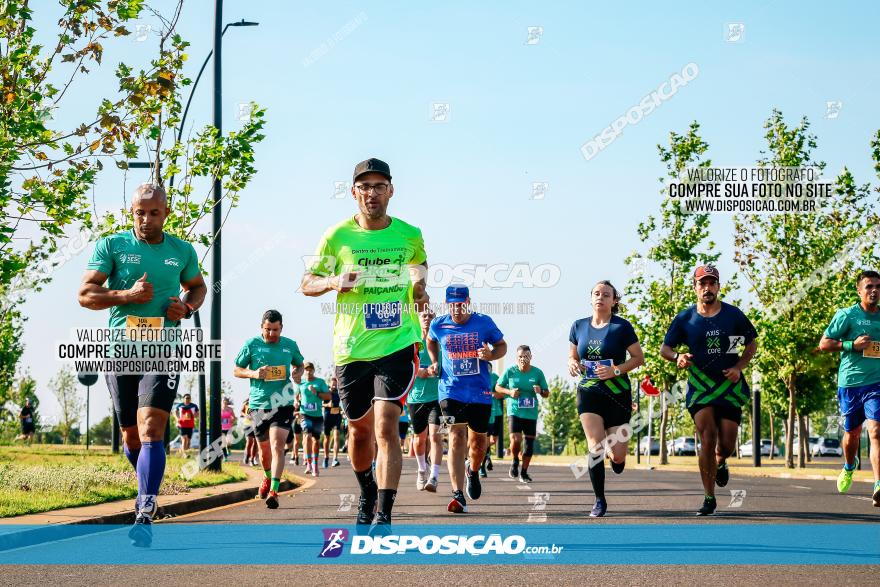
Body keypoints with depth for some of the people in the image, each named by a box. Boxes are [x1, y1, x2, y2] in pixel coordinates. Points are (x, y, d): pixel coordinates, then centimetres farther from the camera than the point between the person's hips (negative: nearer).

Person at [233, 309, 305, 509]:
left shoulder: (290, 345, 5)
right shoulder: (251, 344, 0)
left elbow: (299, 365, 22)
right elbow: (236, 370, 6)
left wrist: (297, 372, -2)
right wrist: (254, 374, -13)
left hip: (283, 403, -1)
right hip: (259, 403, 1)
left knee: (277, 445, -16)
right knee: (264, 448, 13)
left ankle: (274, 491, -21)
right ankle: (268, 477, 43)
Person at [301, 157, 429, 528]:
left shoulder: (409, 235, 3)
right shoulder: (338, 236, 0)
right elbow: (307, 283, 6)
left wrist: (419, 287, 1)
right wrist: (334, 282, -15)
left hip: (398, 343, -2)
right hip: (352, 347, 2)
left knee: (386, 427, -17)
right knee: (359, 430, 14)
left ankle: (383, 514, -18)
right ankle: (367, 491, 43)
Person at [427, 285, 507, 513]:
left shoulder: (484, 323, -4)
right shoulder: (438, 325, 0)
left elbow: (502, 345, 8)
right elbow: (431, 341, 24)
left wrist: (490, 355, -13)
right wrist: (435, 362, 10)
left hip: (480, 391, 1)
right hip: (451, 390, -1)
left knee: (477, 440, 10)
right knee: (457, 437, -16)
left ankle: (473, 471, 45)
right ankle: (458, 495, -22)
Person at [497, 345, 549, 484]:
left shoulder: (538, 373, 0)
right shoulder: (510, 371, -3)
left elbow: (546, 393, 7)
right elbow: (498, 387, 7)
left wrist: (540, 391, -16)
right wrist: (509, 392, -12)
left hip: (531, 413, 2)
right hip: (514, 411, -2)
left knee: (529, 443, 4)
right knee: (515, 440, -19)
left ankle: (524, 472, 21)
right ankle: (515, 461, 12)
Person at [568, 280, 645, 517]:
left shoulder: (621, 327, -4)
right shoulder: (579, 326, 7)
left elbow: (639, 358, -2)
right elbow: (572, 357, 19)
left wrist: (616, 370, -17)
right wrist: (573, 365, -5)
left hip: (617, 393, -2)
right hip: (588, 393, 2)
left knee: (618, 456, -4)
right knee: (595, 447, -14)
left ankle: (618, 461, 35)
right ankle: (600, 501, -3)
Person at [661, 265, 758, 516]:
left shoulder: (733, 315, 2)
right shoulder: (685, 318, 1)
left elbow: (752, 343, 12)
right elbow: (664, 348, 5)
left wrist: (739, 367, -4)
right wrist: (678, 357, -18)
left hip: (730, 387, 1)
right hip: (700, 387, -1)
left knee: (726, 445, 1)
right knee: (707, 439, -15)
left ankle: (720, 464, 40)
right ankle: (709, 499, -5)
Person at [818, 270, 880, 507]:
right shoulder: (846, 315, -1)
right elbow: (824, 344, -3)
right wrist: (852, 345, -15)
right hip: (850, 383, -1)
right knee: (852, 433, 15)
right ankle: (849, 467, 47)